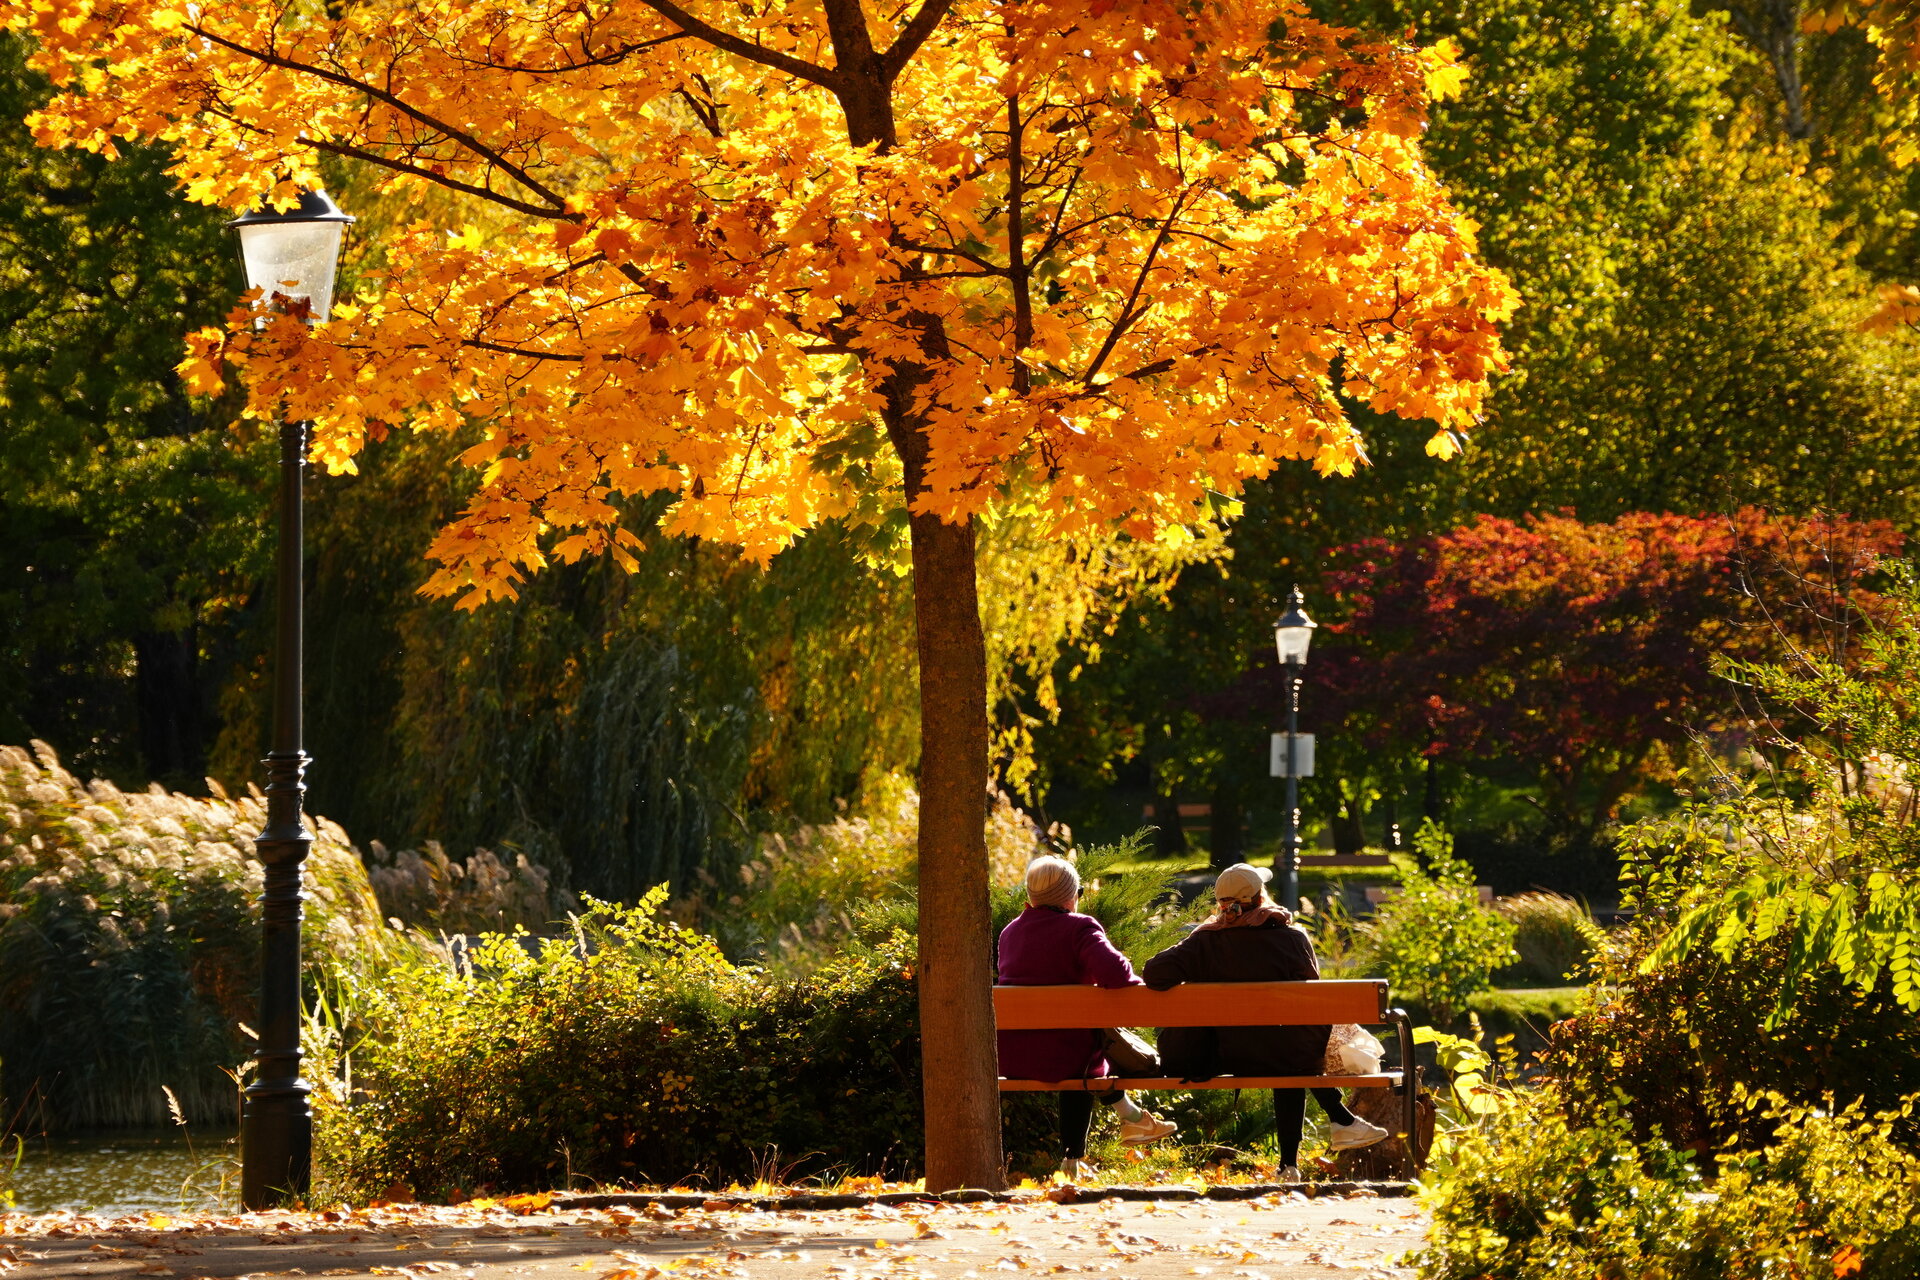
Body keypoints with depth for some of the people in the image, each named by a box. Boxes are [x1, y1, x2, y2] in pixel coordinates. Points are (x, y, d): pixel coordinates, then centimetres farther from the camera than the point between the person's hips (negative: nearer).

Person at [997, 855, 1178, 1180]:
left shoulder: (1010, 931, 11)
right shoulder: (1079, 929, -9)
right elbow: (1114, 973, -23)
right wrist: (1139, 987, -2)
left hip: (1007, 1058, 6)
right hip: (1059, 1057, -6)